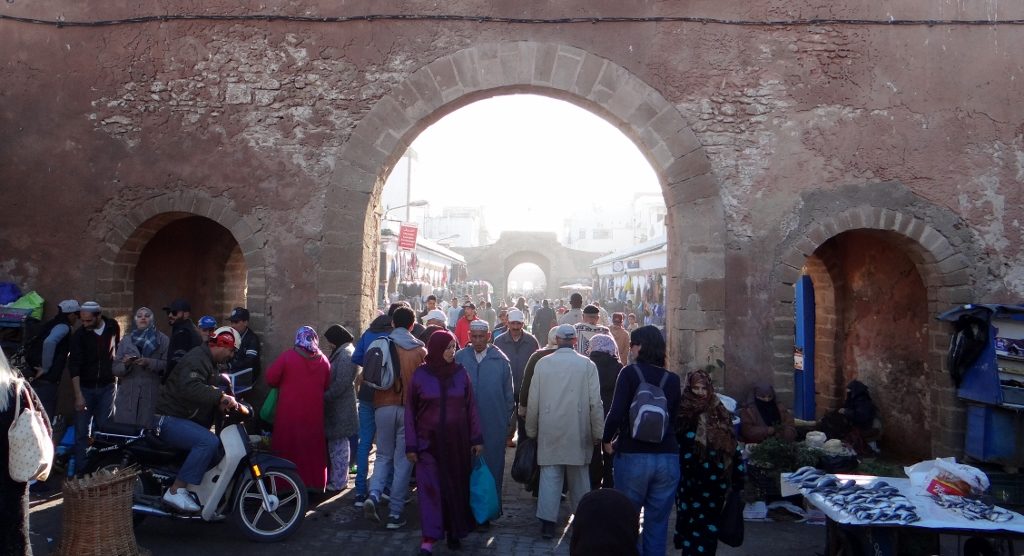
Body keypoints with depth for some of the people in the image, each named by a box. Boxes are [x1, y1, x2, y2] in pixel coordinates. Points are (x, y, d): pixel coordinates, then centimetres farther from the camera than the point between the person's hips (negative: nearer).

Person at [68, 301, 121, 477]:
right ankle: (81, 470, 8)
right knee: (81, 431, 0)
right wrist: (78, 395, -18)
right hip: (85, 388, -1)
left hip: (107, 386, 1)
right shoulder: (79, 335, -11)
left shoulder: (113, 327, -4)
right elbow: (74, 366, -13)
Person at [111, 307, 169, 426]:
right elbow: (115, 368, 10)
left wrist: (149, 363, -18)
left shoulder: (163, 340, 7)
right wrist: (125, 364, -10)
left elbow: (167, 365, -3)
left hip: (152, 396, -2)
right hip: (127, 396, 2)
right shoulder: (126, 340, 15)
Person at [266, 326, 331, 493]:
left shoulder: (287, 357, -9)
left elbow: (271, 379, -7)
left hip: (289, 412, -3)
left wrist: (285, 384, 12)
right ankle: (314, 483, 17)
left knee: (288, 447, 7)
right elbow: (326, 386, 9)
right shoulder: (323, 360, 2)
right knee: (313, 448, 12)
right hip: (314, 414, 3)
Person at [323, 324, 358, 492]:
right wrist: (325, 396, 14)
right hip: (335, 406, 10)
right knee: (335, 443, 16)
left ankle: (339, 482, 5)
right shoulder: (340, 352, 16)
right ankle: (336, 477, 25)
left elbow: (341, 384, -22)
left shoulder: (346, 354, -16)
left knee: (338, 443, -2)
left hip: (340, 408, -10)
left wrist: (324, 397, -16)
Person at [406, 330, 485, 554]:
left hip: (457, 441, 2)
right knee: (430, 488, -3)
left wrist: (477, 438, 0)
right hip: (429, 442, -2)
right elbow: (410, 411, -2)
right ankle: (429, 537, 3)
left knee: (457, 486, 10)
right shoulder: (420, 374, -5)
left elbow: (471, 407, 3)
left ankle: (455, 531, 26)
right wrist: (411, 445, -4)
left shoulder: (461, 373, -1)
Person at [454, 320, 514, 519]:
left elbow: (508, 395, 5)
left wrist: (507, 421, 4)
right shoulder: (459, 358, -1)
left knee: (492, 465, 8)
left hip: (494, 426, 0)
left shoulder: (500, 360, -1)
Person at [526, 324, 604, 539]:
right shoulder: (587, 365, -6)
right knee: (578, 475, 15)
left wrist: (531, 430, 11)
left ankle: (548, 522, 6)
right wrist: (597, 432, 3)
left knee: (549, 475, 6)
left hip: (549, 430, 0)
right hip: (577, 432, 0)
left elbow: (533, 401, 1)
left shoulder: (542, 363, -3)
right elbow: (595, 402, -5)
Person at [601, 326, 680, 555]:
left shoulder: (630, 372, -6)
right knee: (658, 521, 13)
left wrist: (607, 440, 2)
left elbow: (616, 413, -13)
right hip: (668, 457, 3)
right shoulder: (673, 379, 5)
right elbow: (674, 418, 9)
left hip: (633, 456, -3)